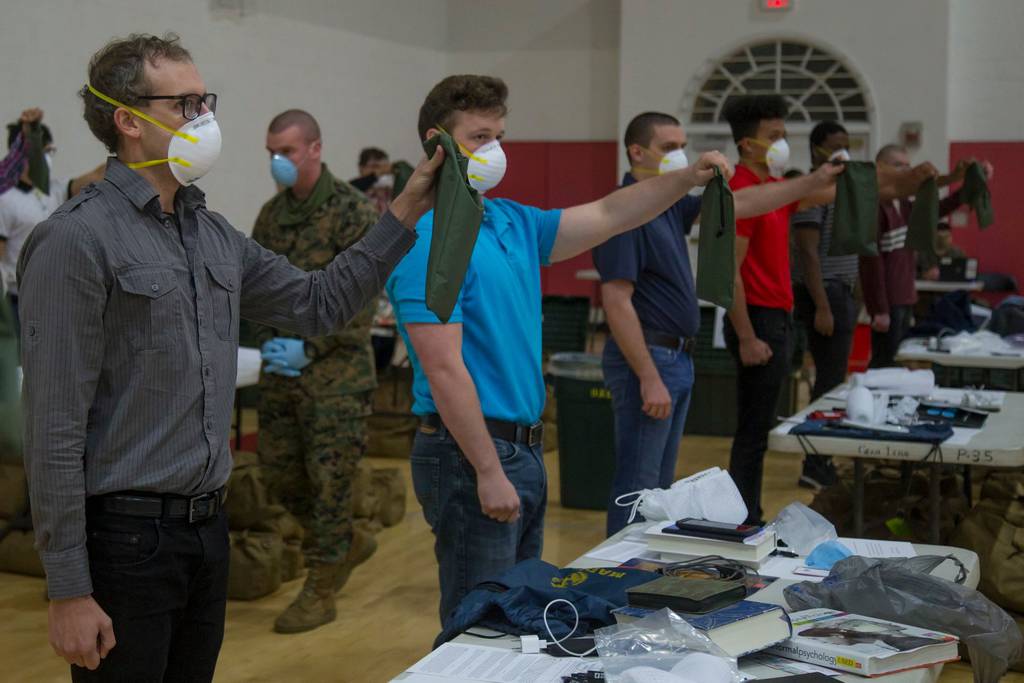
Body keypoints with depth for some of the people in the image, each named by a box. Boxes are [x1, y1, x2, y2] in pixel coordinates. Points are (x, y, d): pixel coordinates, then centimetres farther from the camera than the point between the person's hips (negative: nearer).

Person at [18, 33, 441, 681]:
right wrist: (69, 591, -17)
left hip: (207, 526, 7)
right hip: (126, 535, -7)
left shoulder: (214, 235, 9)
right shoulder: (78, 240, -14)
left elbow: (319, 304, 20)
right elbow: (56, 430, -16)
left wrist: (407, 212, 12)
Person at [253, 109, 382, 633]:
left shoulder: (352, 211, -11)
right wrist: (269, 340, -4)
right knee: (280, 474, 11)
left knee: (328, 477, -1)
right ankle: (347, 545, 33)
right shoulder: (271, 214, 9)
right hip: (281, 367, 7)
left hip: (335, 368, -7)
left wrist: (309, 348, -19)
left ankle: (321, 592, 12)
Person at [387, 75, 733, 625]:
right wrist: (488, 471, -21)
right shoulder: (428, 240, -16)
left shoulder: (512, 223, 11)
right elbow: (444, 369, -21)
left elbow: (607, 216, 15)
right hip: (470, 454, -9)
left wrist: (687, 178, 1)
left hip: (524, 449, 9)